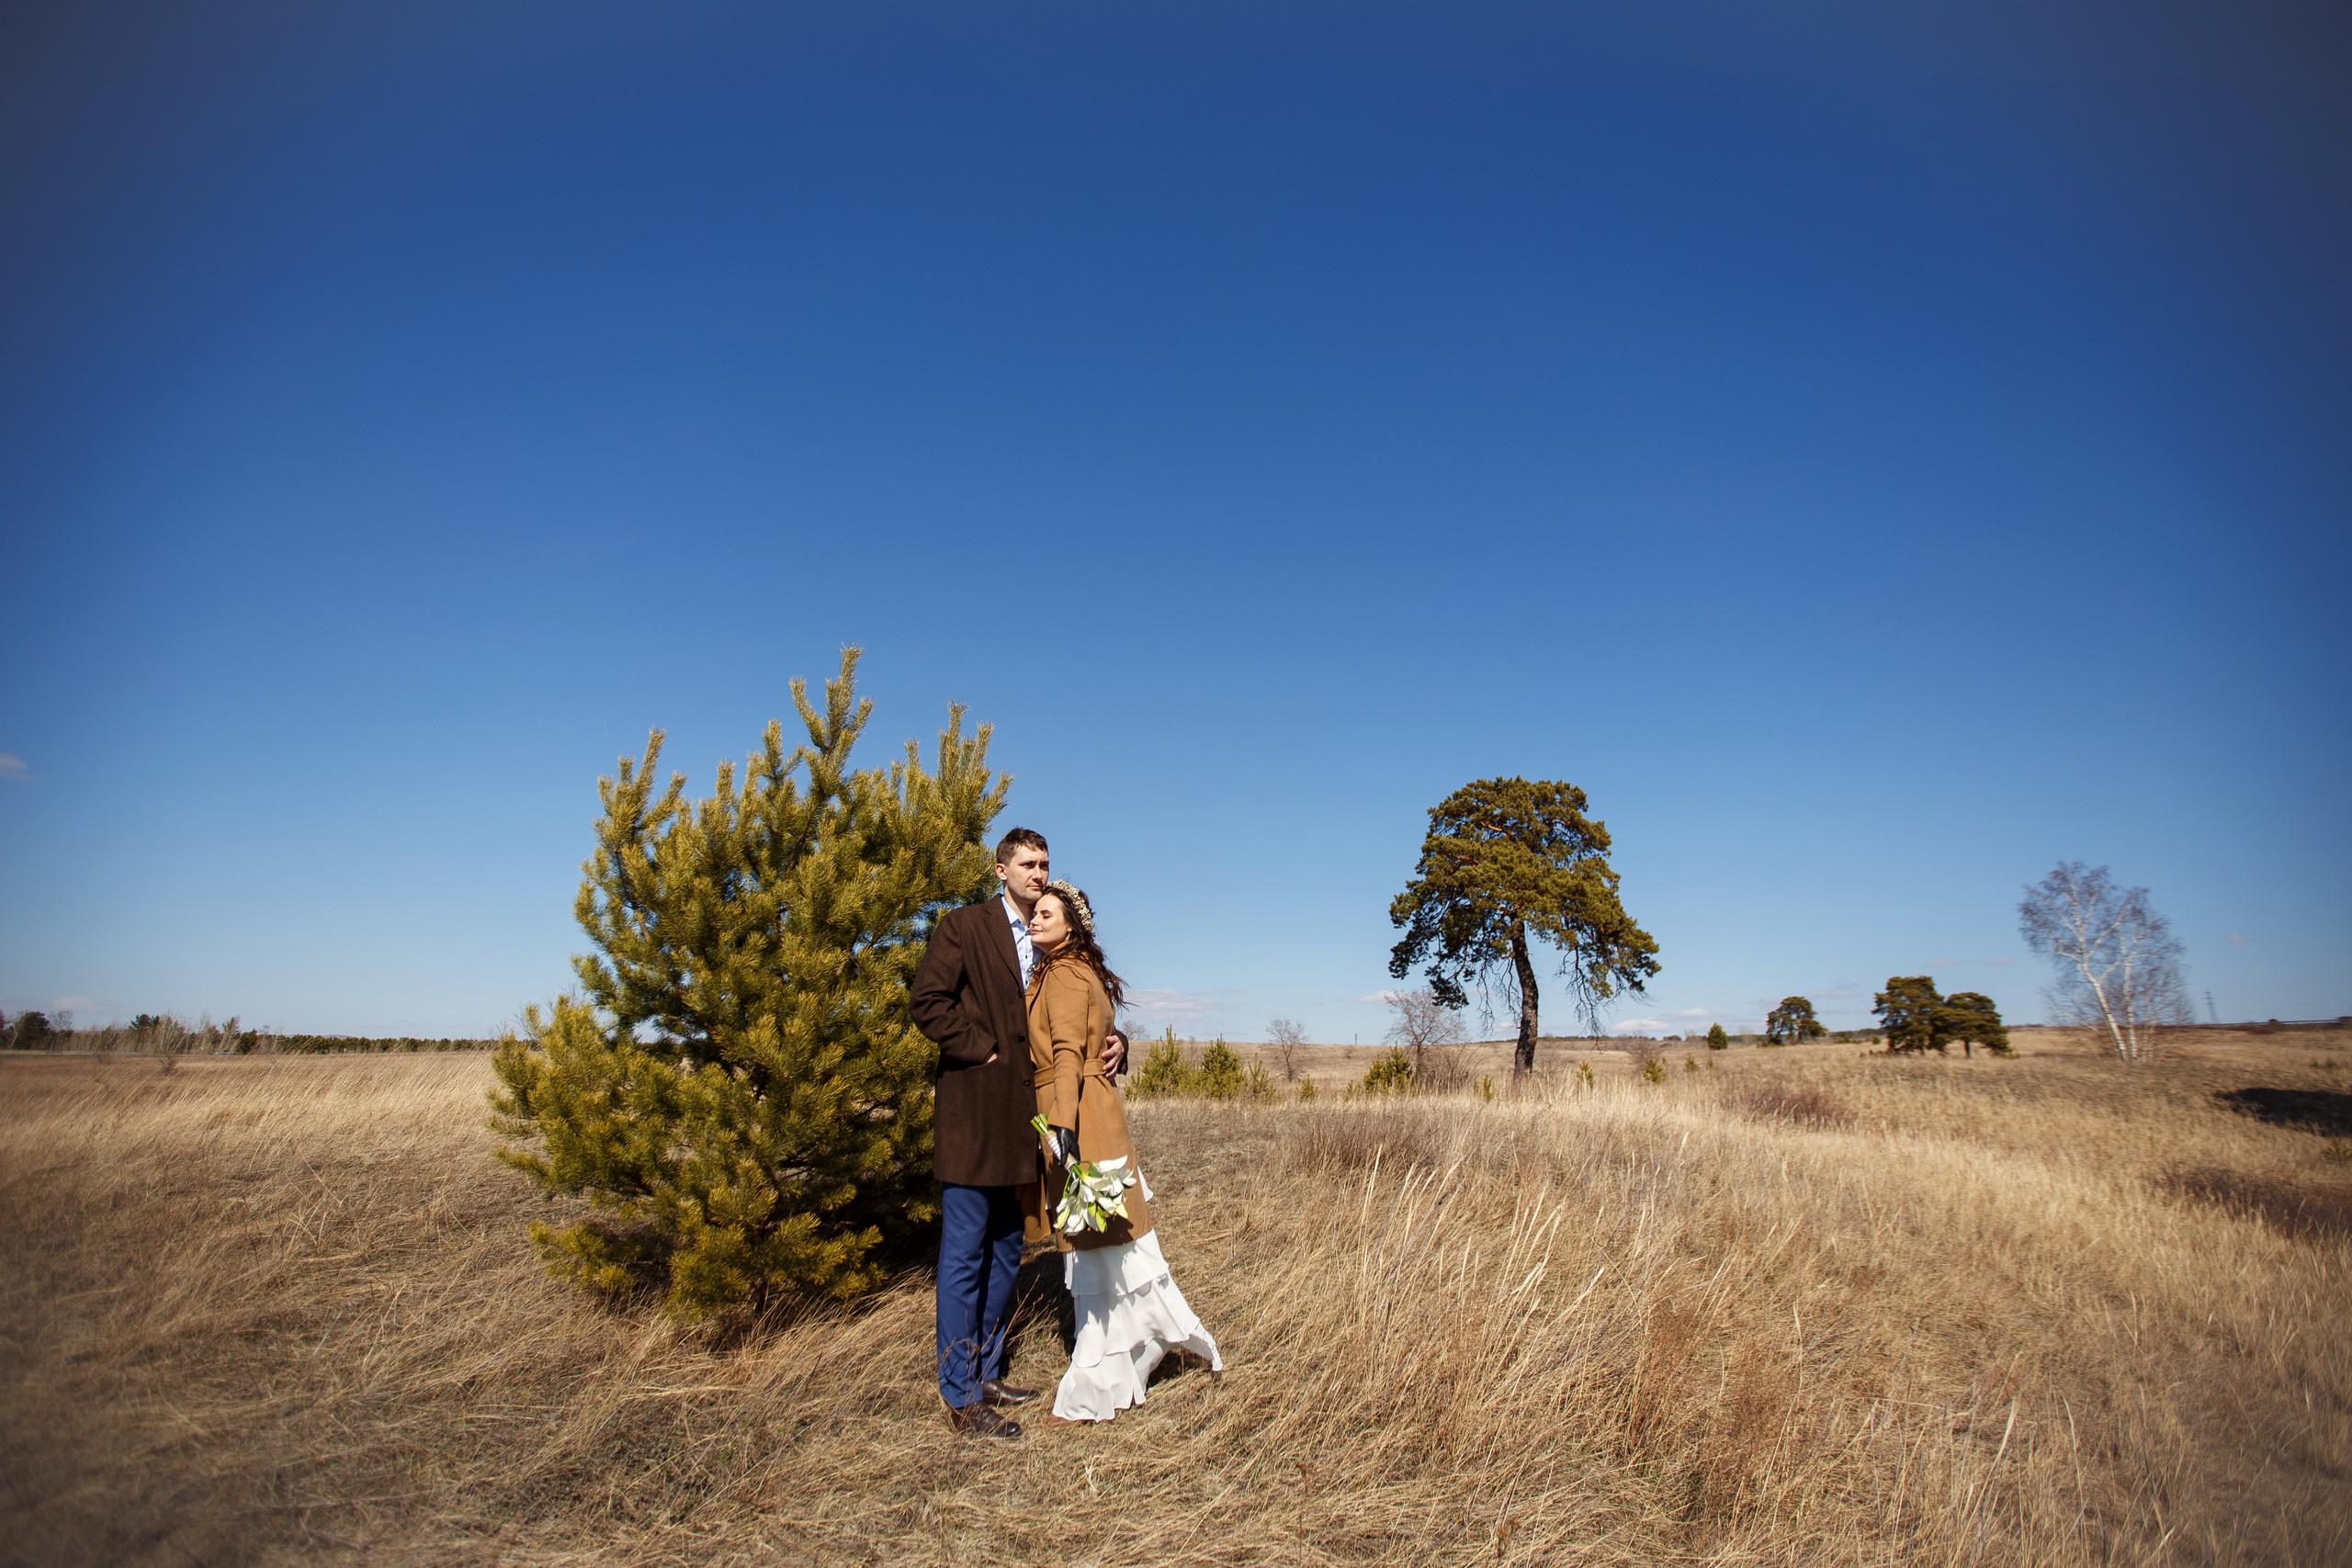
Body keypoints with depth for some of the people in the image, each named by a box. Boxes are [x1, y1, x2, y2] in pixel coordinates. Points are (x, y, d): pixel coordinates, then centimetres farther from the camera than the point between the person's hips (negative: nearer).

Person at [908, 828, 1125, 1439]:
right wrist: (981, 1050, -14)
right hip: (972, 1113, -7)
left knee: (1005, 1256, 16)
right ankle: (962, 1397, 11)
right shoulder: (964, 926, -4)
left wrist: (1113, 1042, 0)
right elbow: (926, 999, -13)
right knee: (963, 1256, 1)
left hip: (1021, 1116, 7)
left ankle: (986, 1373, 30)